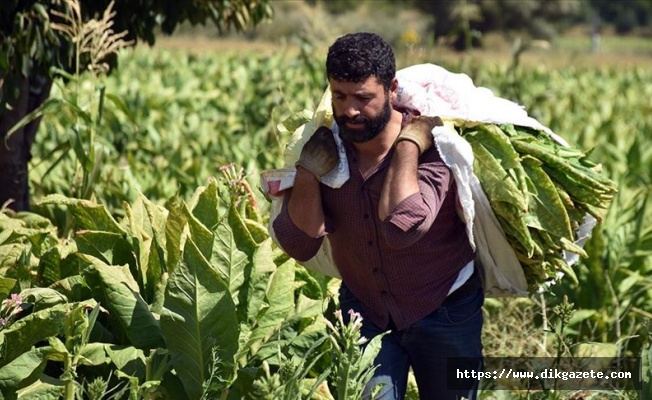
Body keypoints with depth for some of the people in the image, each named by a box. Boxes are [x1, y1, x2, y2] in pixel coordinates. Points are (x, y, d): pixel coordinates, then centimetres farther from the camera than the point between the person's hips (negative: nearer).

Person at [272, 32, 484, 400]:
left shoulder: (432, 146, -24)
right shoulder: (327, 146, -12)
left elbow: (401, 227, -41)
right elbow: (300, 245, -17)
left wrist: (407, 145, -33)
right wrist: (308, 169, -26)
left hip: (444, 315, -2)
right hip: (365, 311, 2)